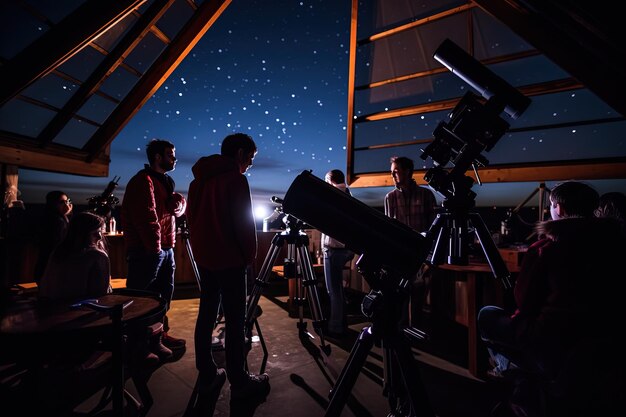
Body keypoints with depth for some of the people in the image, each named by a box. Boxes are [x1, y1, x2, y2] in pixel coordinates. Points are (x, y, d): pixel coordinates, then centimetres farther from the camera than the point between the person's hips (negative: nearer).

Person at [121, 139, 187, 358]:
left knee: (165, 292, 15)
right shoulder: (143, 180, -10)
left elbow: (180, 206, 17)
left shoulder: (165, 182, 19)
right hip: (147, 249, -9)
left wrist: (179, 202, -7)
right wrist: (154, 245, -16)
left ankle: (160, 334, 28)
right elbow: (145, 216, -18)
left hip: (165, 247, 10)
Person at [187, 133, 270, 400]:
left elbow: (192, 218, 16)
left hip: (204, 257, 9)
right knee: (235, 321, -2)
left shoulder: (199, 179, 13)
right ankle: (239, 383, 6)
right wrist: (250, 255, -4)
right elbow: (243, 221, -15)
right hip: (229, 259, -8)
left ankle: (207, 376, 22)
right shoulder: (234, 178, -11)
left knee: (206, 315, 12)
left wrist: (200, 248, 19)